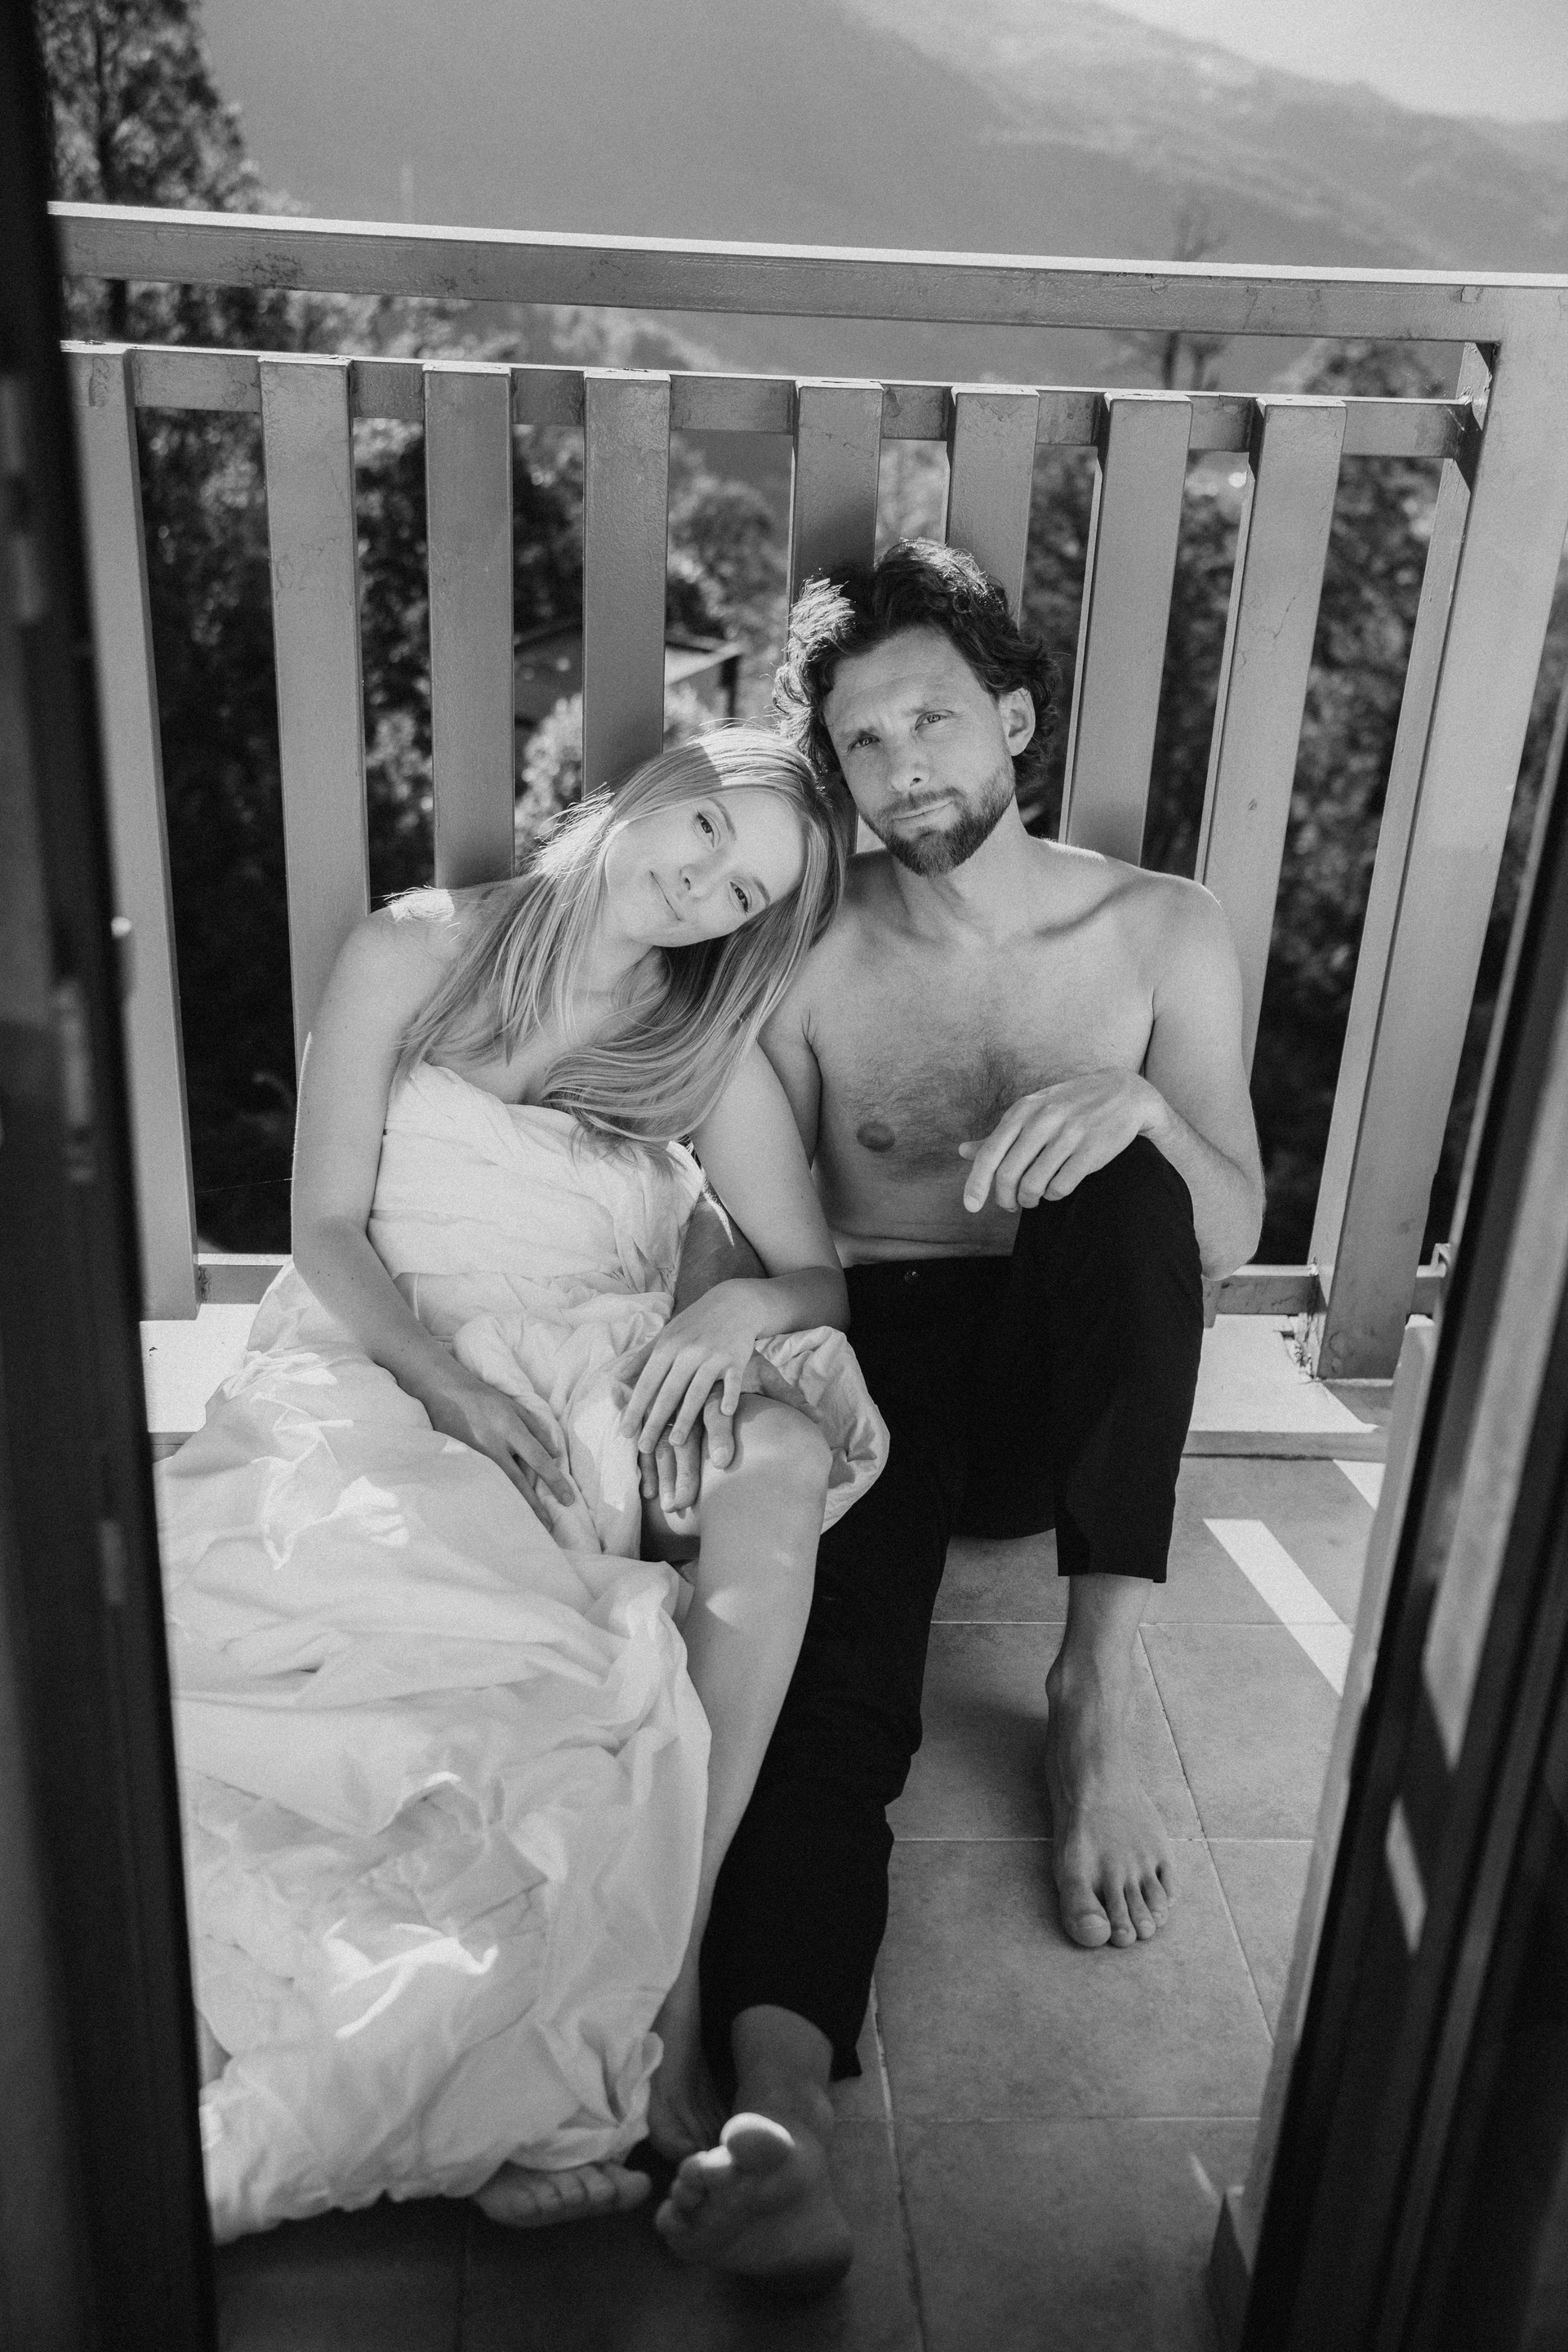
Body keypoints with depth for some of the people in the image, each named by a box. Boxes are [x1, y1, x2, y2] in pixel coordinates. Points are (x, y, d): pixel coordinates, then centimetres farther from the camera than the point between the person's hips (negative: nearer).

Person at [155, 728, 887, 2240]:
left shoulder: (712, 1055, 7)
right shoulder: (411, 955, 4)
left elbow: (823, 1281, 7)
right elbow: (327, 1225, 1)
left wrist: (743, 1305, -18)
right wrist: (446, 1381, -16)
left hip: (591, 1408, 1)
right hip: (381, 1366, -1)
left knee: (782, 1450, -31)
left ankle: (674, 1954, -31)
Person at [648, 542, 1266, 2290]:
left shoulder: (1163, 932, 3)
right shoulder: (807, 960, 4)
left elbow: (1225, 1241, -2)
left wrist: (1143, 1108, -24)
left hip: (1067, 1392, 0)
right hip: (871, 1372, 0)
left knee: (1119, 1187, -32)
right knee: (830, 1674, -29)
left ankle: (1094, 1695, -28)